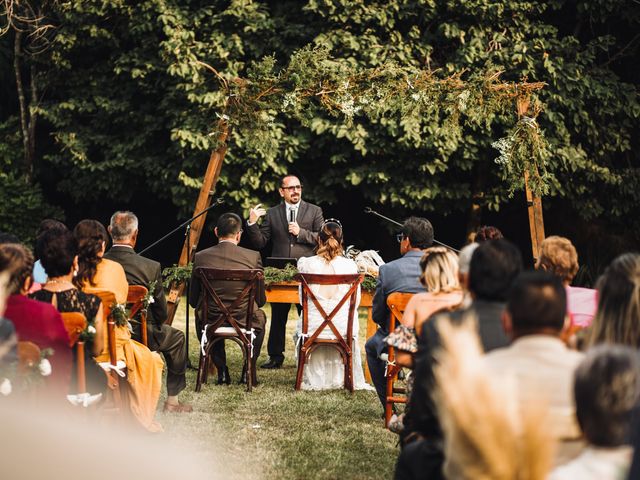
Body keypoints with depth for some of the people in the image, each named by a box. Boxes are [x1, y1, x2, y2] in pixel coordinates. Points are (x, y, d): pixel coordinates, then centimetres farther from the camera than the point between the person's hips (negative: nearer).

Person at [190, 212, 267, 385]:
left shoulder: (201, 257, -6)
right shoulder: (253, 256, -8)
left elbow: (193, 301, 2)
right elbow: (261, 300, 0)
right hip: (245, 322, 0)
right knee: (260, 317, 35)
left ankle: (221, 371, 29)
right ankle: (249, 371, 28)